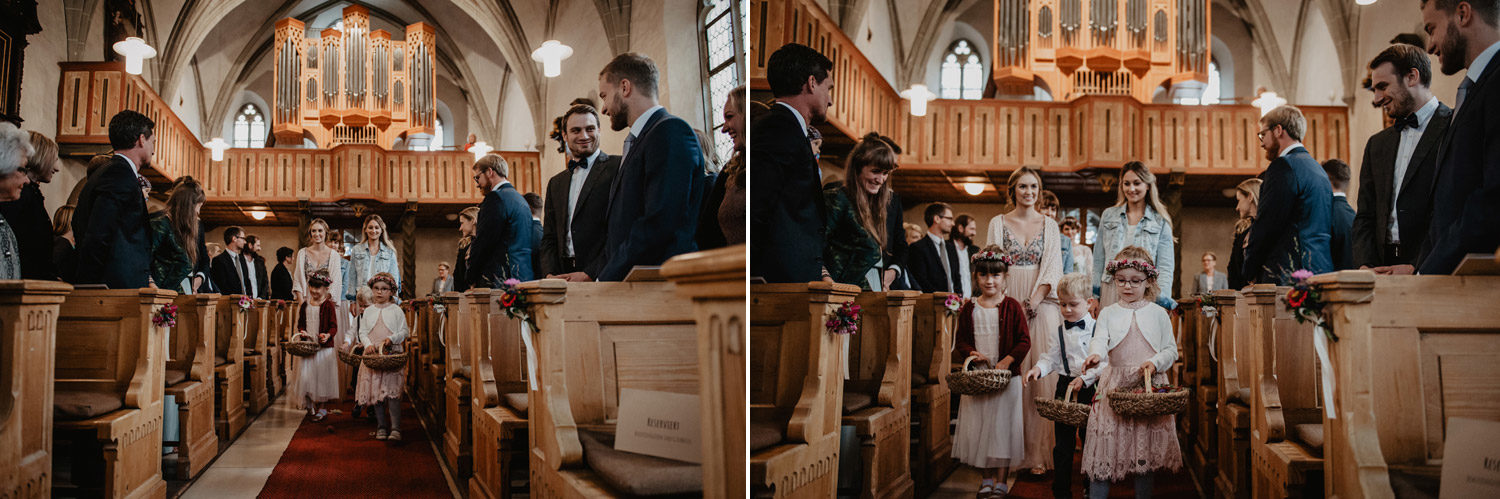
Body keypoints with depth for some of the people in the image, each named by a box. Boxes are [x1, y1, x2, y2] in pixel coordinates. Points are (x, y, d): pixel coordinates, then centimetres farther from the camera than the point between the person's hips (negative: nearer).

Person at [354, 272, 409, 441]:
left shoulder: (396, 310, 3)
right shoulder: (368, 311, 11)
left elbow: (403, 331, 2)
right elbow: (362, 332, 10)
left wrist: (391, 339, -16)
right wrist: (368, 344, -9)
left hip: (392, 354, -3)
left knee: (392, 391, -12)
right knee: (375, 391, 4)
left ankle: (396, 428, -10)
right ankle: (382, 427, 14)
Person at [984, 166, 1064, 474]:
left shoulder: (1049, 225, 12)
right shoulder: (998, 223, 10)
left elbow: (1054, 266, 4)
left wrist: (1033, 301, -11)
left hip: (1042, 305, 0)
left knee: (1042, 375, -7)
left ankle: (1039, 452, -5)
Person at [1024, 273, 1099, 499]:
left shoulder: (1096, 329, -6)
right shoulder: (1059, 332, 6)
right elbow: (1051, 357, 8)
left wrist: (1085, 378, -23)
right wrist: (1039, 368, -12)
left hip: (1090, 389, -3)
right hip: (1065, 387, 3)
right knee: (1063, 442, 7)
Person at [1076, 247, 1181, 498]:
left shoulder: (1158, 313, 6)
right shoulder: (1108, 313, 6)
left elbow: (1171, 350, 8)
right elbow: (1099, 341, -8)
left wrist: (1155, 362, -11)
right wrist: (1095, 355, -30)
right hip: (1115, 383, 0)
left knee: (1146, 448, 5)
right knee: (1105, 448, -2)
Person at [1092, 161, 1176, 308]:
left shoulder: (1160, 221, 9)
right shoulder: (1108, 215, 15)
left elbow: (1165, 265, 5)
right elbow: (1098, 260, 15)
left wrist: (1162, 296, -8)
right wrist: (1094, 295, 8)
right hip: (1110, 292, 2)